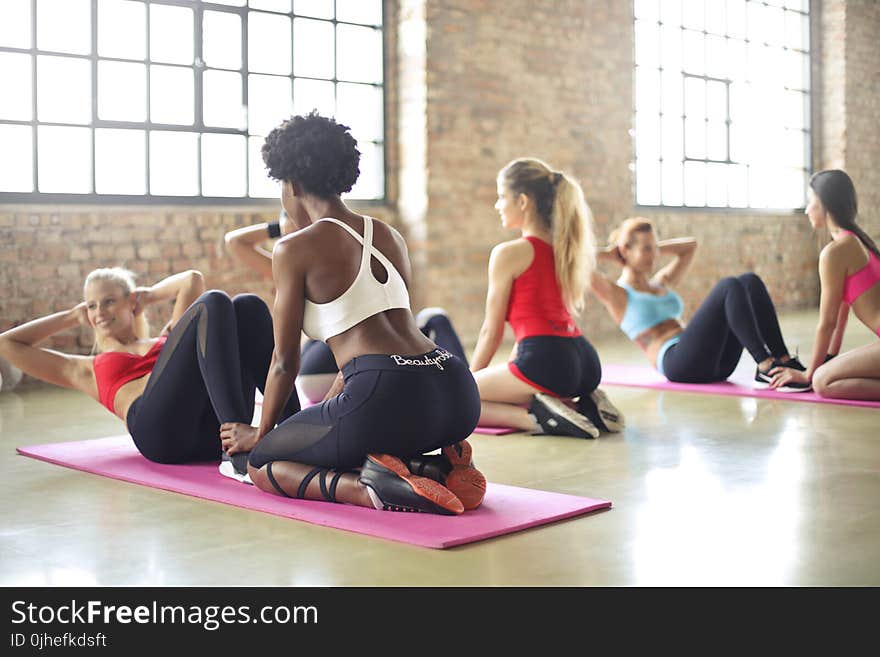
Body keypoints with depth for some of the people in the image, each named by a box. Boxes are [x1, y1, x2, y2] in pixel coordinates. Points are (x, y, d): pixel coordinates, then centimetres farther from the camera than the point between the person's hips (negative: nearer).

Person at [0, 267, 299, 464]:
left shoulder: (166, 342, 38)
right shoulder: (87, 370, 33)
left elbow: (193, 279, 39)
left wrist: (149, 295, 46)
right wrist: (72, 317, 40)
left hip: (214, 430, 4)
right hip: (157, 427, -3)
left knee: (248, 306, -15)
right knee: (212, 304, -19)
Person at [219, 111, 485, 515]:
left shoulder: (295, 249, 0)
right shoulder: (390, 236, 20)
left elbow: (286, 361, 5)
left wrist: (262, 433, 23)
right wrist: (323, 413, 38)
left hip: (386, 397, -7)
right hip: (456, 396, 7)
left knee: (260, 465, 18)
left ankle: (374, 489, -9)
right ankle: (435, 470, 8)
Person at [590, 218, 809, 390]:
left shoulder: (662, 283, 29)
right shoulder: (616, 294, 7)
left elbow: (690, 245, 43)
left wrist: (655, 248, 33)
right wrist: (608, 253, 9)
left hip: (715, 363, 8)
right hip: (677, 363, -8)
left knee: (750, 281, -8)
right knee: (729, 286, -23)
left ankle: (785, 361, -17)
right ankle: (766, 367, -32)